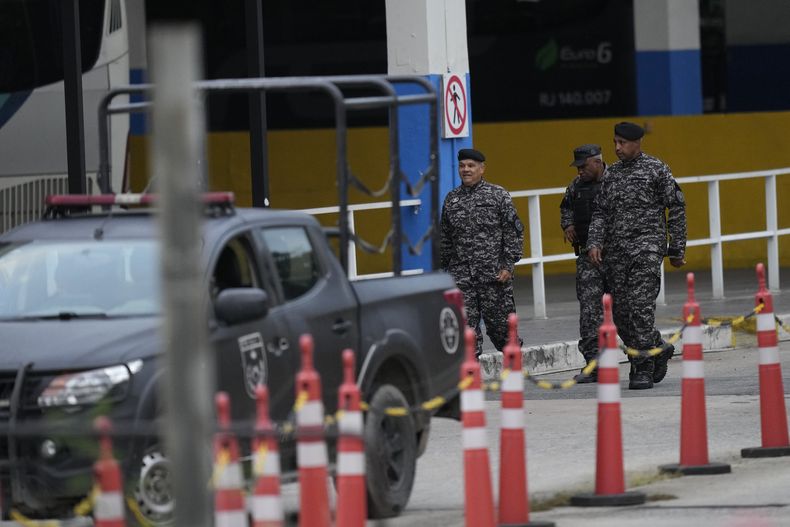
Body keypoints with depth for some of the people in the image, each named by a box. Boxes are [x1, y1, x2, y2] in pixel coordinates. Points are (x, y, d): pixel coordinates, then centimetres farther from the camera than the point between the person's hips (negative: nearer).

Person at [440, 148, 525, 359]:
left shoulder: (497, 195, -1)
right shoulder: (451, 199, 11)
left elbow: (513, 232, -3)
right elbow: (445, 239, 18)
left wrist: (508, 266, -9)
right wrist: (445, 269, 15)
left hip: (494, 275, -3)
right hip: (462, 275, 3)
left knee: (500, 324, 3)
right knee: (466, 327, -3)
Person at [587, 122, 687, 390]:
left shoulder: (656, 169, 0)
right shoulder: (611, 173, 15)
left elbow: (676, 207, 1)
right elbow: (600, 211, 15)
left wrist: (677, 248, -1)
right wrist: (595, 242, -1)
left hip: (647, 247, -6)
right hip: (616, 252, 6)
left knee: (640, 307, -15)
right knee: (621, 313, 4)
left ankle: (644, 369, -11)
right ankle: (658, 351, 24)